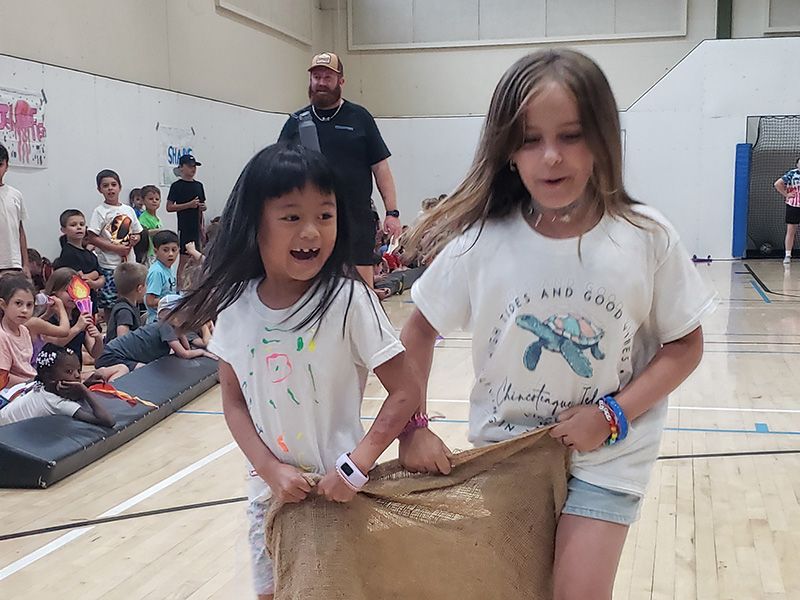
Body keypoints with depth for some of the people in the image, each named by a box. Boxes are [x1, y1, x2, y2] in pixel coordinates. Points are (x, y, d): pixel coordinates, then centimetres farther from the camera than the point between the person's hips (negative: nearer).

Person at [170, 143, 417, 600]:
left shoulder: (348, 300, -17)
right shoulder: (236, 303, -5)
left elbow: (404, 393, -15)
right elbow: (234, 400, 1)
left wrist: (357, 465, -22)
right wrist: (271, 469, -11)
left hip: (339, 490, -3)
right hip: (269, 487, 4)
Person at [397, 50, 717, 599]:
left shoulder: (647, 239, -14)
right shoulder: (479, 243, -14)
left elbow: (684, 345, -5)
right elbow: (419, 332, -1)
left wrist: (612, 415, -15)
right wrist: (412, 429, -5)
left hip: (606, 454, -1)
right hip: (502, 448, 2)